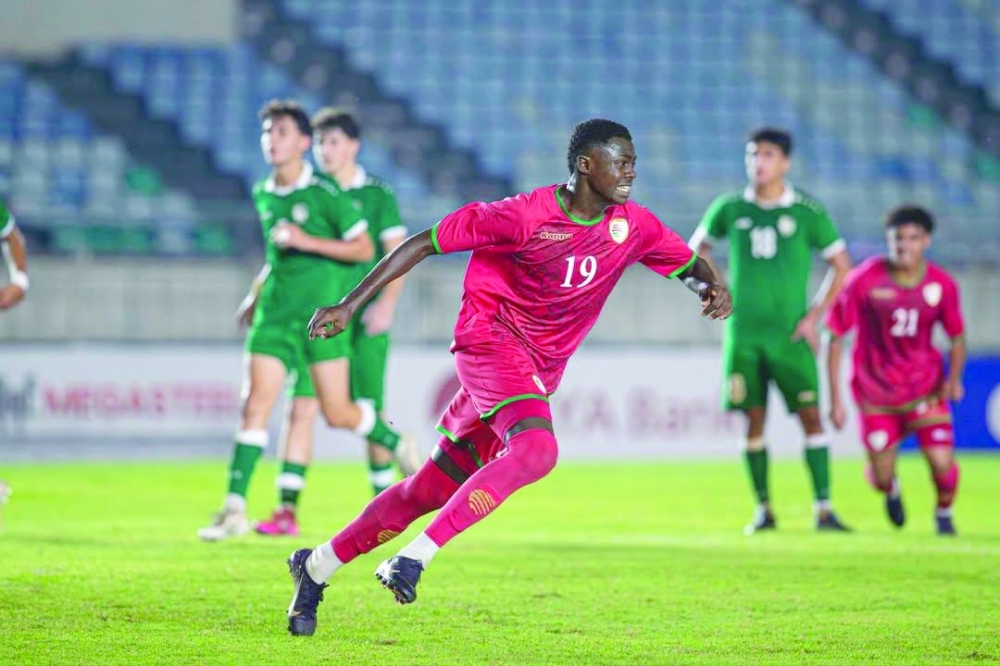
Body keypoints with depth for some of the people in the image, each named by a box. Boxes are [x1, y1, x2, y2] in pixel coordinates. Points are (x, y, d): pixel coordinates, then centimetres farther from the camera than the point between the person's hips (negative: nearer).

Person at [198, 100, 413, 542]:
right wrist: (256, 294, 23)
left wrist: (306, 242, -17)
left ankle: (394, 440, 33)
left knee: (336, 413, 0)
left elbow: (364, 249, -7)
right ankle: (235, 508, -10)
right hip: (276, 310, 4)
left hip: (323, 310, -4)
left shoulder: (324, 193, -9)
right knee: (255, 403, -9)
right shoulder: (262, 194, 10)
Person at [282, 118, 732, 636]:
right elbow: (424, 243, -13)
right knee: (537, 448, -32)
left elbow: (689, 263, 15)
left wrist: (711, 286, -11)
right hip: (490, 342, -6)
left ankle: (317, 565, 22)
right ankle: (415, 557, -28)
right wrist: (349, 306, -15)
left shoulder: (633, 227, -1)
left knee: (429, 491, 8)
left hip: (540, 370, 6)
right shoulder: (525, 215, -18)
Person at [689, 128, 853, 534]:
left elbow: (840, 265, 5)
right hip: (743, 332, 2)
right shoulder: (730, 209, 4)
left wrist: (815, 316, -3)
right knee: (754, 420, 2)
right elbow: (698, 245, 21)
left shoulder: (807, 212, -2)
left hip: (790, 333, -2)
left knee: (810, 414, -9)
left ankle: (823, 508, -8)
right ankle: (763, 508, 12)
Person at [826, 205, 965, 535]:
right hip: (876, 392, -1)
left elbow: (957, 337, 7)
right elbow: (835, 337, -7)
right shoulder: (865, 280, -14)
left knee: (941, 461, -15)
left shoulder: (942, 284, -7)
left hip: (925, 388, 1)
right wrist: (835, 399, -9)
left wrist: (953, 377, -12)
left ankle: (944, 514, 20)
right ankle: (891, 490, 39)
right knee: (881, 477, -2)